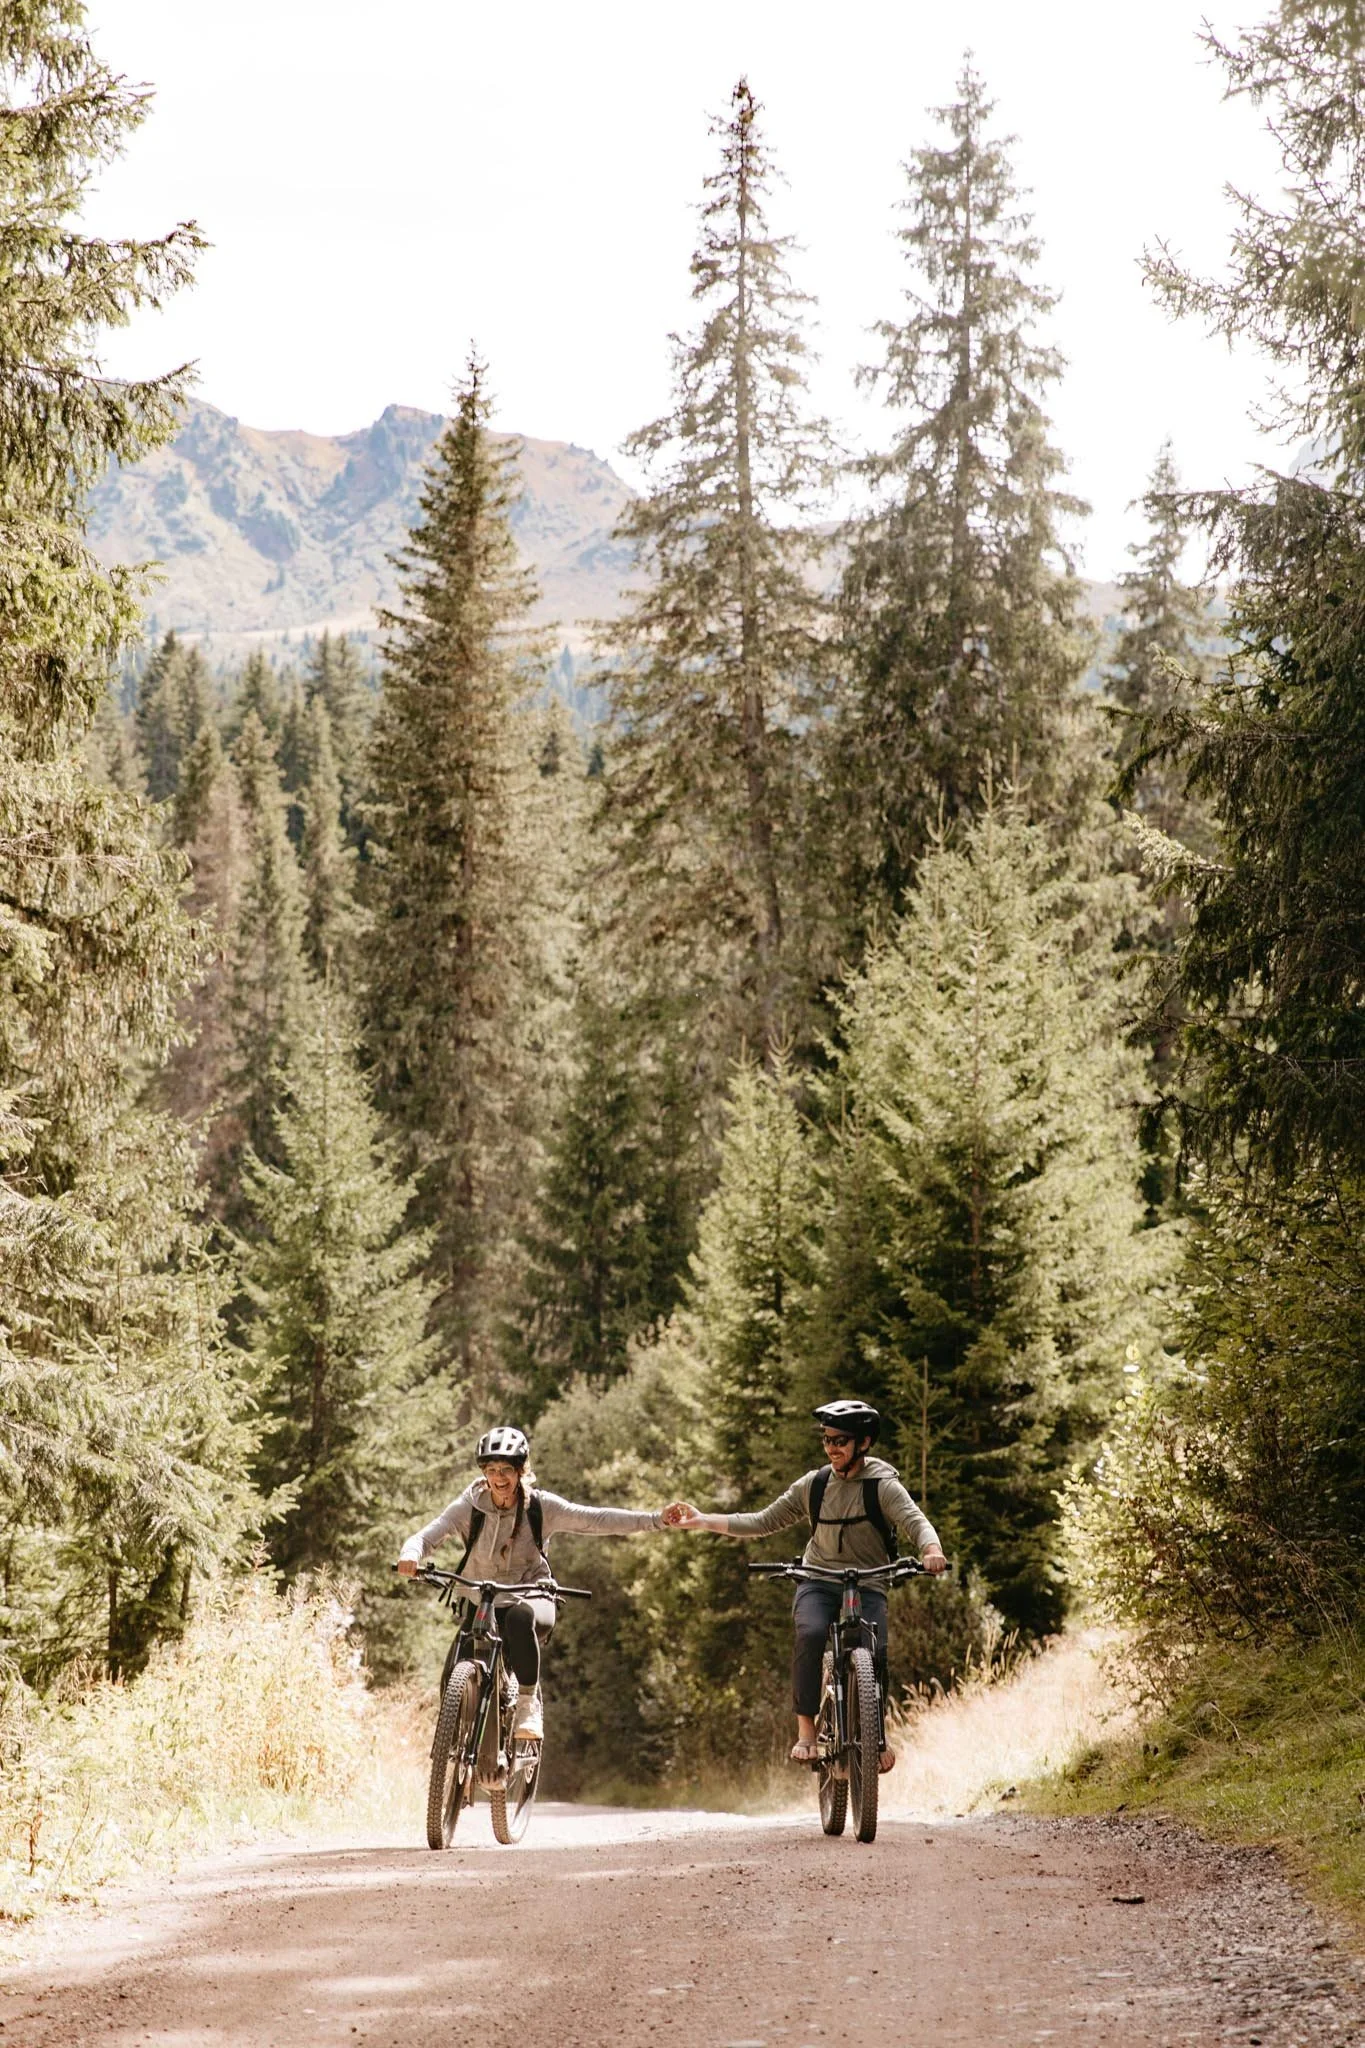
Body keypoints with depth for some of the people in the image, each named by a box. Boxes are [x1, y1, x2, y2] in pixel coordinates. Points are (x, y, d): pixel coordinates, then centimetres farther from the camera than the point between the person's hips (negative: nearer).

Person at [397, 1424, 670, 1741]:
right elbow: (426, 1536, -16)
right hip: (481, 1605, 2)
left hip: (531, 1599, -2)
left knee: (519, 1617, -38)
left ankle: (529, 1705, -27)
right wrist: (410, 1557, -41)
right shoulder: (469, 1507, -8)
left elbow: (597, 1520, -14)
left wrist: (657, 1519, -25)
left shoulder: (541, 1507, -8)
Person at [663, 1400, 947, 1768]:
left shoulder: (883, 1486, -3)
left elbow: (915, 1521, -18)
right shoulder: (813, 1485, 6)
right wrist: (701, 1521, 2)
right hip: (818, 1582, 2)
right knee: (811, 1634, -30)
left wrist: (932, 1550, -42)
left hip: (867, 1586, -1)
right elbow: (763, 1522, 10)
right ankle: (806, 1732, -25)